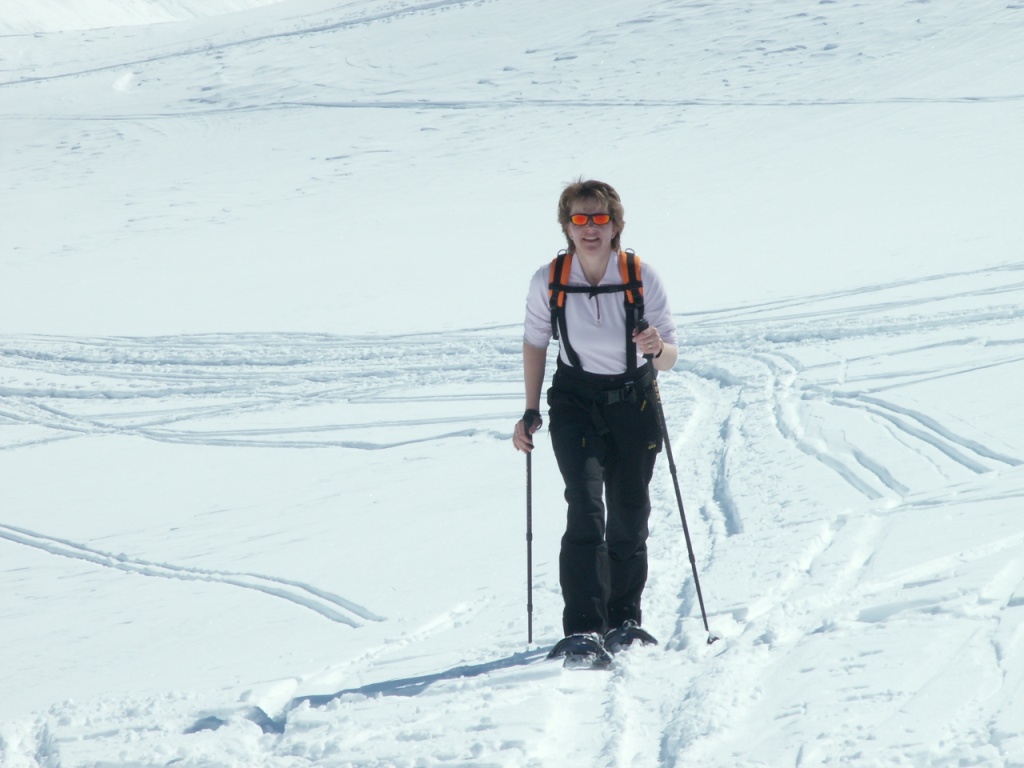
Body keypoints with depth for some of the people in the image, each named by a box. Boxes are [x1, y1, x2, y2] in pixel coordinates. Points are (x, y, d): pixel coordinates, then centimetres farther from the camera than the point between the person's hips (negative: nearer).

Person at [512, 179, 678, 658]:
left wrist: (658, 348, -35)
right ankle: (584, 630, -22)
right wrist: (531, 412, 4)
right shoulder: (548, 282, -12)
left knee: (629, 516, 6)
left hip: (634, 402, 1)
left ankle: (624, 620, 26)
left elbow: (669, 358, -12)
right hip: (575, 402, -1)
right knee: (586, 509, -17)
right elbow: (535, 342, 5)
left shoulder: (642, 278, -15)